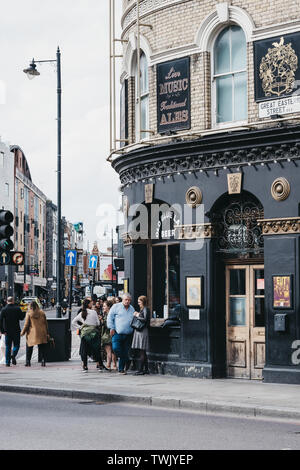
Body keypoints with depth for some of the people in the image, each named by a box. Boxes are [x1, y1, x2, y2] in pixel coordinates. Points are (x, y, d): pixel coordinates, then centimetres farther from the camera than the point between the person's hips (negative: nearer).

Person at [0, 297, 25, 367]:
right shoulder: (17, 309, -5)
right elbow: (21, 318, 4)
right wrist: (24, 312, 20)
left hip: (7, 331, 1)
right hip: (16, 331, -1)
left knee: (8, 346, 8)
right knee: (16, 345, 9)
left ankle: (7, 362, 5)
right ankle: (13, 355, -19)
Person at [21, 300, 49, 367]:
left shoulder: (29, 313, -7)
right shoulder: (42, 313, 2)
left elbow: (26, 324, -6)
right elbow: (46, 323, 6)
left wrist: (23, 332, 6)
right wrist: (47, 333, 12)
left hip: (32, 333, -2)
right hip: (41, 333, 2)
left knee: (29, 348, 11)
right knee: (42, 348, 6)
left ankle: (28, 362, 10)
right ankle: (43, 361, -3)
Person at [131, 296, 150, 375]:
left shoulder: (145, 309, -8)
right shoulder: (141, 310, 20)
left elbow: (145, 319, -19)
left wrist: (137, 316, -7)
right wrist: (137, 315, 6)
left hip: (143, 332, -10)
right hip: (138, 331, 10)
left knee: (141, 352, -9)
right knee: (142, 352, 11)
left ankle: (140, 370, -10)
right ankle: (146, 369, 15)